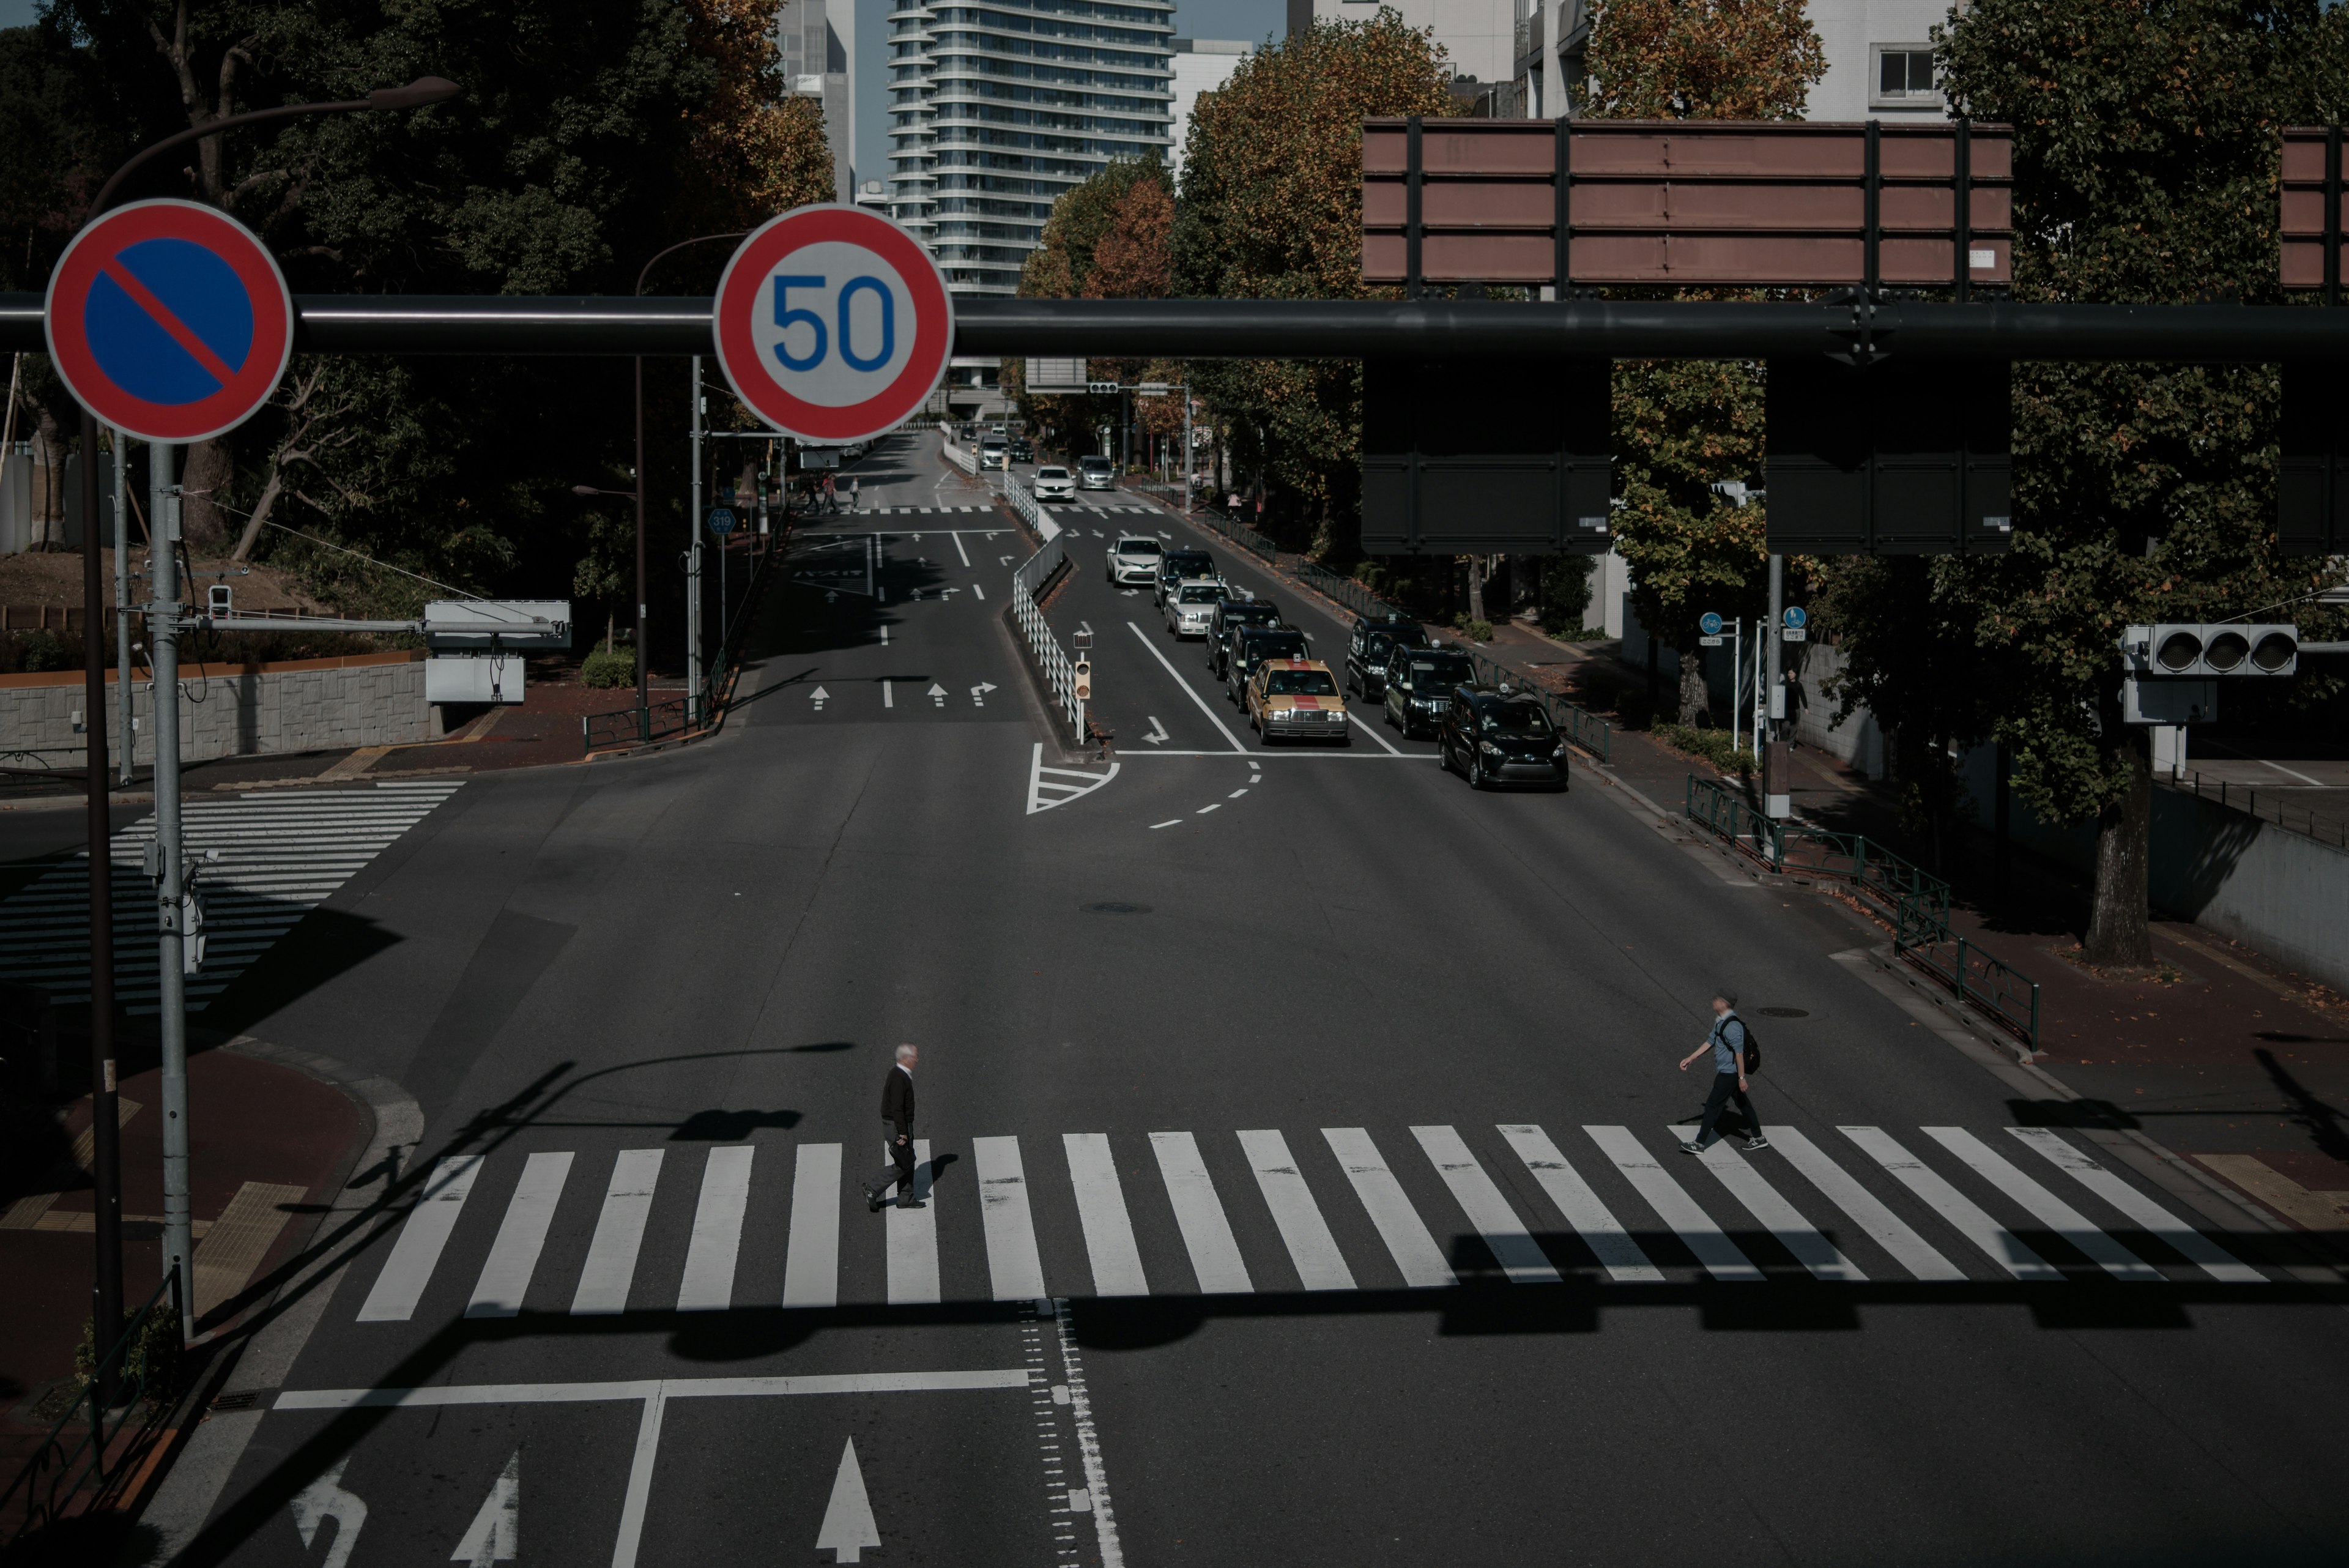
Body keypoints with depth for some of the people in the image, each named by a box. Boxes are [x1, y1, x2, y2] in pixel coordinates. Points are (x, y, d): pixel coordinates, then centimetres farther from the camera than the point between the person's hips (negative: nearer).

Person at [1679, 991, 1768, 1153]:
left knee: (1712, 1105, -5)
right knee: (1743, 1104, 17)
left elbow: (1739, 1053, -25)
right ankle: (1758, 1139, 27)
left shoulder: (1732, 1026, -24)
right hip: (1725, 1072, 10)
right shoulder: (1721, 1022, 8)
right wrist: (1689, 1059, 17)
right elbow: (1710, 1042, 17)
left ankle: (1699, 1144, -1)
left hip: (1729, 1074, -10)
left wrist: (1741, 1077, -24)